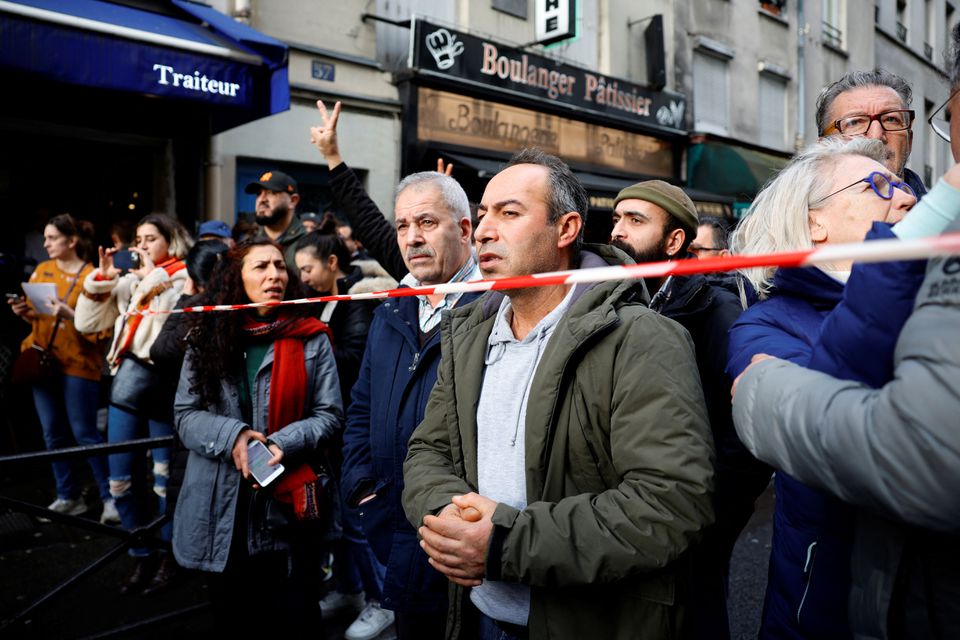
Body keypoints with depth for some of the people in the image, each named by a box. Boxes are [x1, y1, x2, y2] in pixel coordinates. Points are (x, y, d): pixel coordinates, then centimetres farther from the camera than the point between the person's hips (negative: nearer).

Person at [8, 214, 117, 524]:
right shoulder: (41, 270, 9)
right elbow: (33, 311, 18)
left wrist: (71, 314, -28)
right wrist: (23, 310, -4)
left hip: (78, 364, -6)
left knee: (84, 433, -5)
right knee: (53, 434, 9)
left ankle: (110, 498, 4)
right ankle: (69, 497, 20)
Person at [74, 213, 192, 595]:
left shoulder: (184, 279, 0)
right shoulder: (130, 281, 17)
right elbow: (87, 324, 14)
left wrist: (153, 280, -11)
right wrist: (101, 279, 5)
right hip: (126, 383, 6)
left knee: (165, 478, 4)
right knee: (122, 479, 8)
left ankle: (167, 553, 22)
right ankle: (143, 556, 24)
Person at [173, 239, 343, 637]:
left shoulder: (311, 340, -2)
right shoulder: (207, 339, 4)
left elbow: (329, 415, -3)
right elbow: (186, 415, 2)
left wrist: (284, 444, -19)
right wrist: (231, 436, -16)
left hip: (285, 502, -2)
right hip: (220, 505, 3)